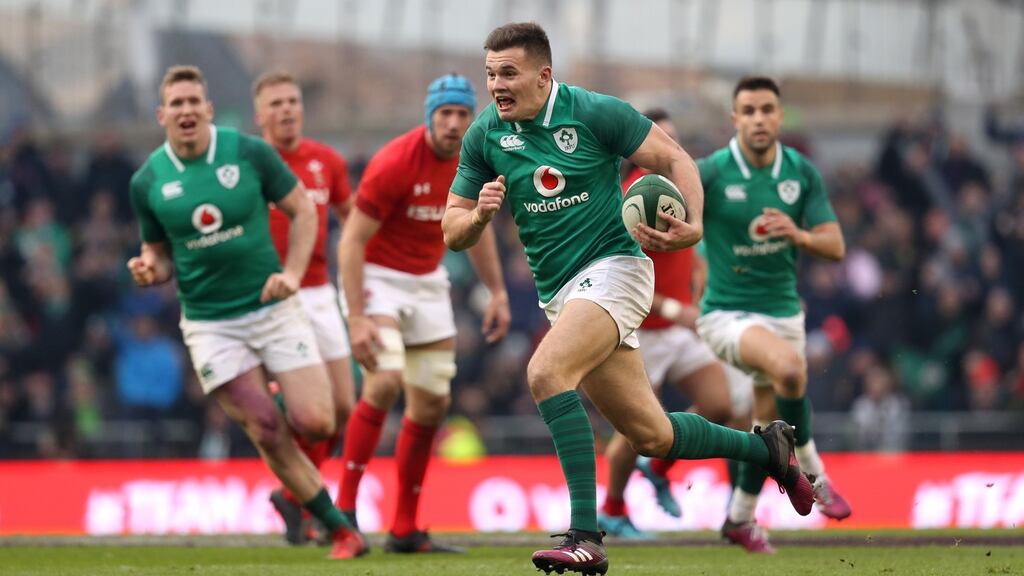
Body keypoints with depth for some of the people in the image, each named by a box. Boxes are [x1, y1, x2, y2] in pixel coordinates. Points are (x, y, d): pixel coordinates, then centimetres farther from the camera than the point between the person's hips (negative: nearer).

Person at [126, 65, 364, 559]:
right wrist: (150, 269, -13)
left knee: (314, 424, -11)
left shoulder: (250, 153, -6)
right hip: (210, 325, 0)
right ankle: (340, 530, 6)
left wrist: (292, 273, -9)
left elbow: (303, 211, 4)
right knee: (267, 434, -7)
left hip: (273, 310, 0)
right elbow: (161, 253, 11)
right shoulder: (147, 181, -2)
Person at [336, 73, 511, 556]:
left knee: (433, 403, 5)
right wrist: (357, 319, -29)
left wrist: (497, 292, 11)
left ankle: (404, 530, 14)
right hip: (377, 277, -7)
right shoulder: (395, 163, -24)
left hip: (428, 281, 7)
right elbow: (352, 240, -22)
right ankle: (345, 508, -18)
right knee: (386, 380, -26)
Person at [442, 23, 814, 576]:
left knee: (545, 372, -31)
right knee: (651, 436, 8)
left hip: (613, 267, -6)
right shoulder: (484, 136, 3)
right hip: (559, 295, 6)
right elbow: (453, 233, 8)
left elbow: (674, 160, -3)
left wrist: (692, 225, -21)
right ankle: (766, 448, 33)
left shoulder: (595, 113, -10)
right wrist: (479, 214, -15)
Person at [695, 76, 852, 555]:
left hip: (783, 311, 5)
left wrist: (798, 234, -24)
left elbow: (835, 246, -4)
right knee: (789, 366, -34)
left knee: (768, 425, 13)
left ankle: (740, 518, 36)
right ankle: (812, 473, -14)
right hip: (727, 313, -5)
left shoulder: (802, 172, -2)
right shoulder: (709, 173, -15)